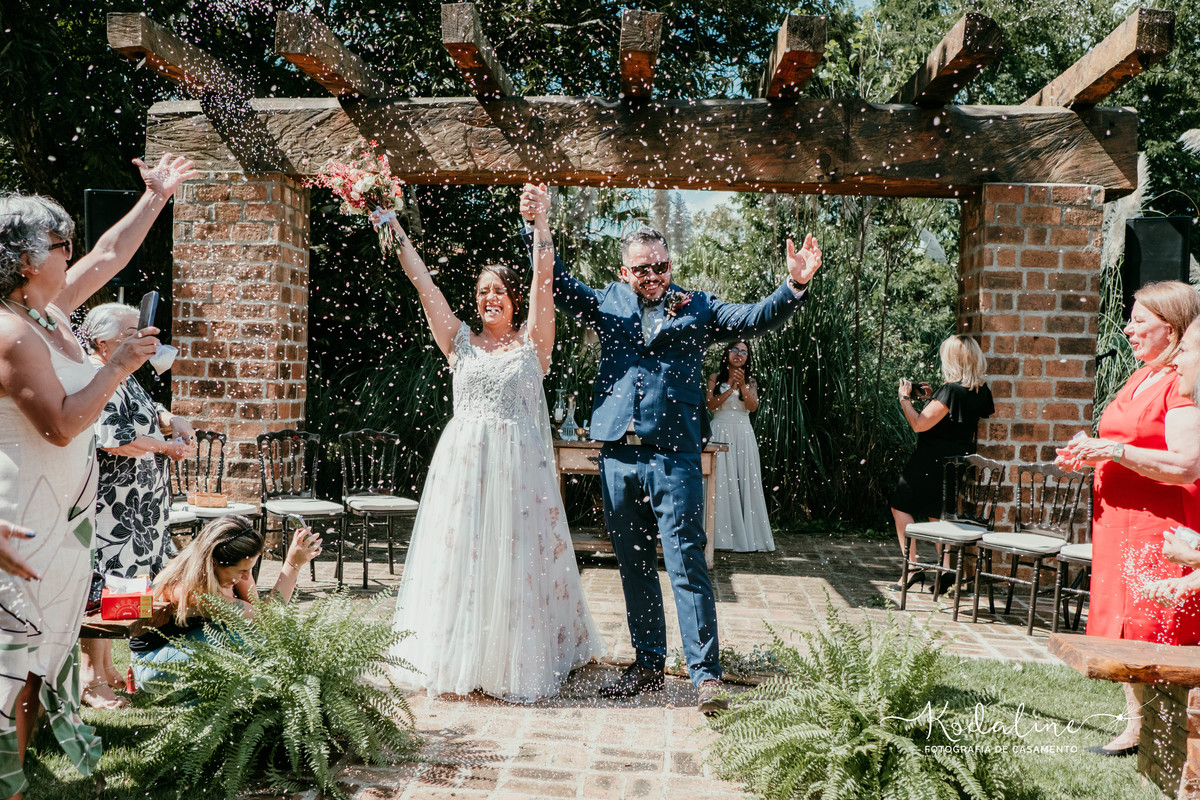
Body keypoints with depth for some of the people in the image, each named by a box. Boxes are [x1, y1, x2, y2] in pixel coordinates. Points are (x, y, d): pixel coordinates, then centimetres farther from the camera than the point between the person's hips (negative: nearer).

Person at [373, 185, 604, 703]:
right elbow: (422, 282, 6)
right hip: (463, 461, 2)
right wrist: (394, 227, 2)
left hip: (518, 466, -2)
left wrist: (541, 223, -15)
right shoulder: (461, 343, 10)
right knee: (458, 558, 4)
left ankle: (516, 665, 13)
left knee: (517, 560, 2)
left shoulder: (532, 342, 5)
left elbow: (543, 282, -6)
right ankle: (456, 661, 15)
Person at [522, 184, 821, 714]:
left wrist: (795, 287, -18)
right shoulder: (608, 303, 13)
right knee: (634, 567, 12)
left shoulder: (696, 308, 7)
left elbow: (754, 319, -1)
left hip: (674, 456, -3)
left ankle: (706, 673, -1)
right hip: (617, 456, 4)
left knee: (687, 565, -6)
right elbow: (558, 286, 7)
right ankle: (648, 666, 23)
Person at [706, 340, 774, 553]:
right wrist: (730, 389, -12)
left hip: (743, 433, 2)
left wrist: (742, 385, -14)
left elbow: (753, 406, -1)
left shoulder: (750, 381, 13)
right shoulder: (715, 378, 9)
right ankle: (722, 534, -6)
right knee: (722, 480, -7)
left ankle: (747, 535, 1)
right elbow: (710, 405, -3)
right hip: (721, 430, -2)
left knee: (746, 480, -2)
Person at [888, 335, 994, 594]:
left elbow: (919, 424, -21)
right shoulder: (981, 391, 3)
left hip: (933, 461, -8)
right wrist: (932, 398, 15)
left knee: (901, 505, 6)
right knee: (937, 513, 20)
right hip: (960, 461, 8)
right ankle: (946, 570, 13)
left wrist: (904, 398, -8)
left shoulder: (951, 390, -22)